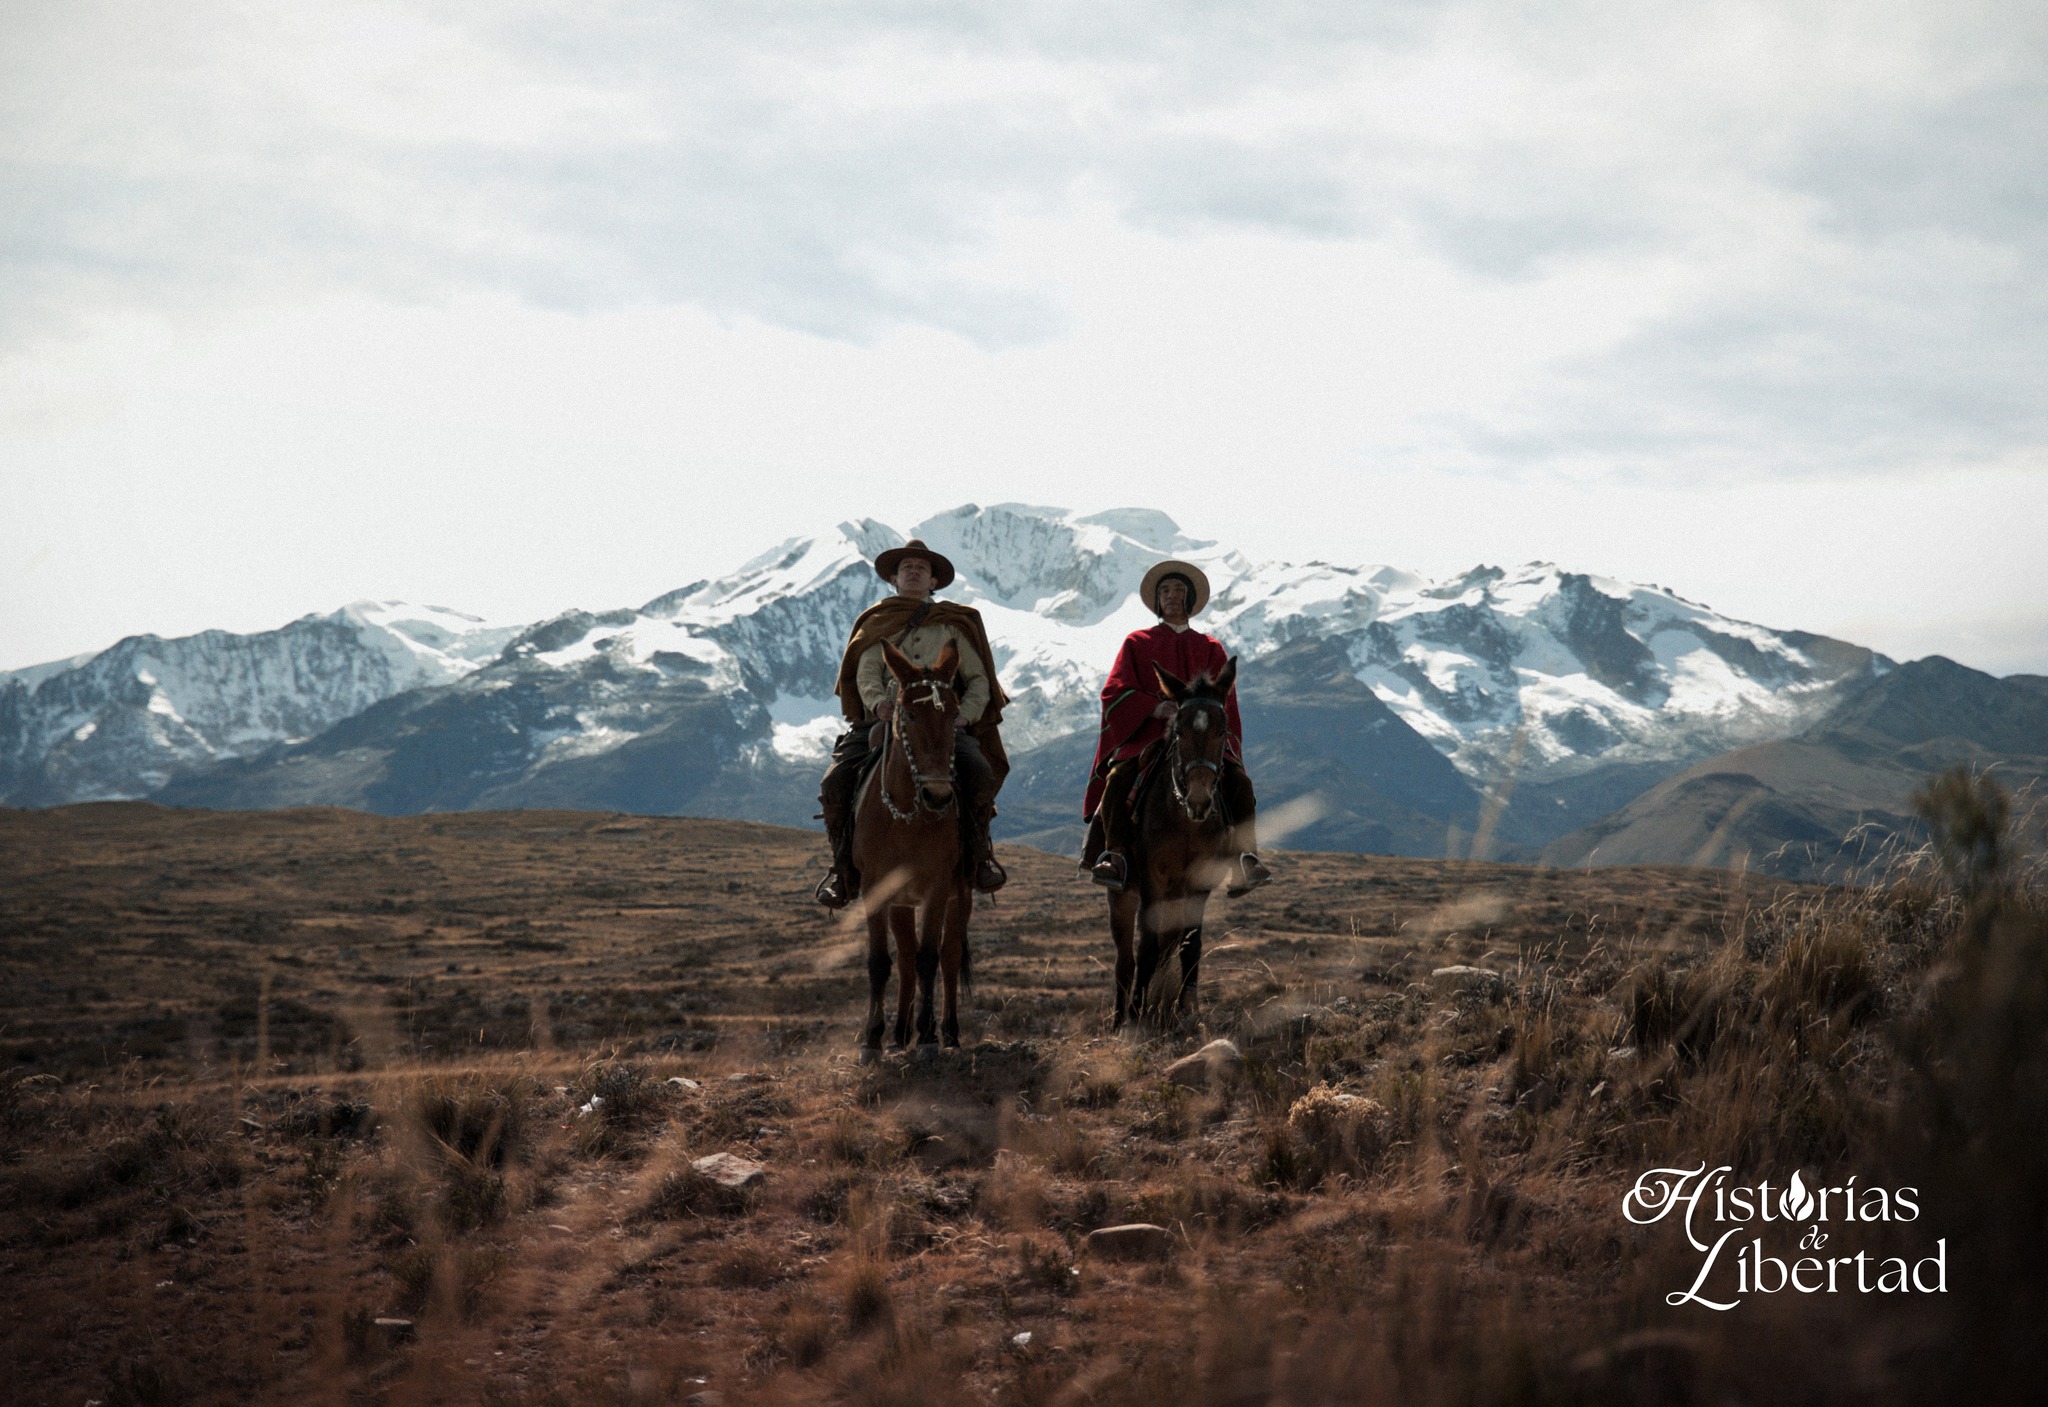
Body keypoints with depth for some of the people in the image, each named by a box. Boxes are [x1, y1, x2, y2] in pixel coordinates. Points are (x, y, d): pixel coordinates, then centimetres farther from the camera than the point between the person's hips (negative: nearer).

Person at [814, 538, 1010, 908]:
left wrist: (965, 716, -3)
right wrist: (878, 701, -19)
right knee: (834, 783, -23)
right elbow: (867, 674, 5)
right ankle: (843, 867, -4)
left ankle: (979, 851, -7)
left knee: (979, 772, -30)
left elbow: (978, 680, 18)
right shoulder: (877, 624, 21)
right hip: (882, 720, 1)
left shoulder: (953, 624, 21)